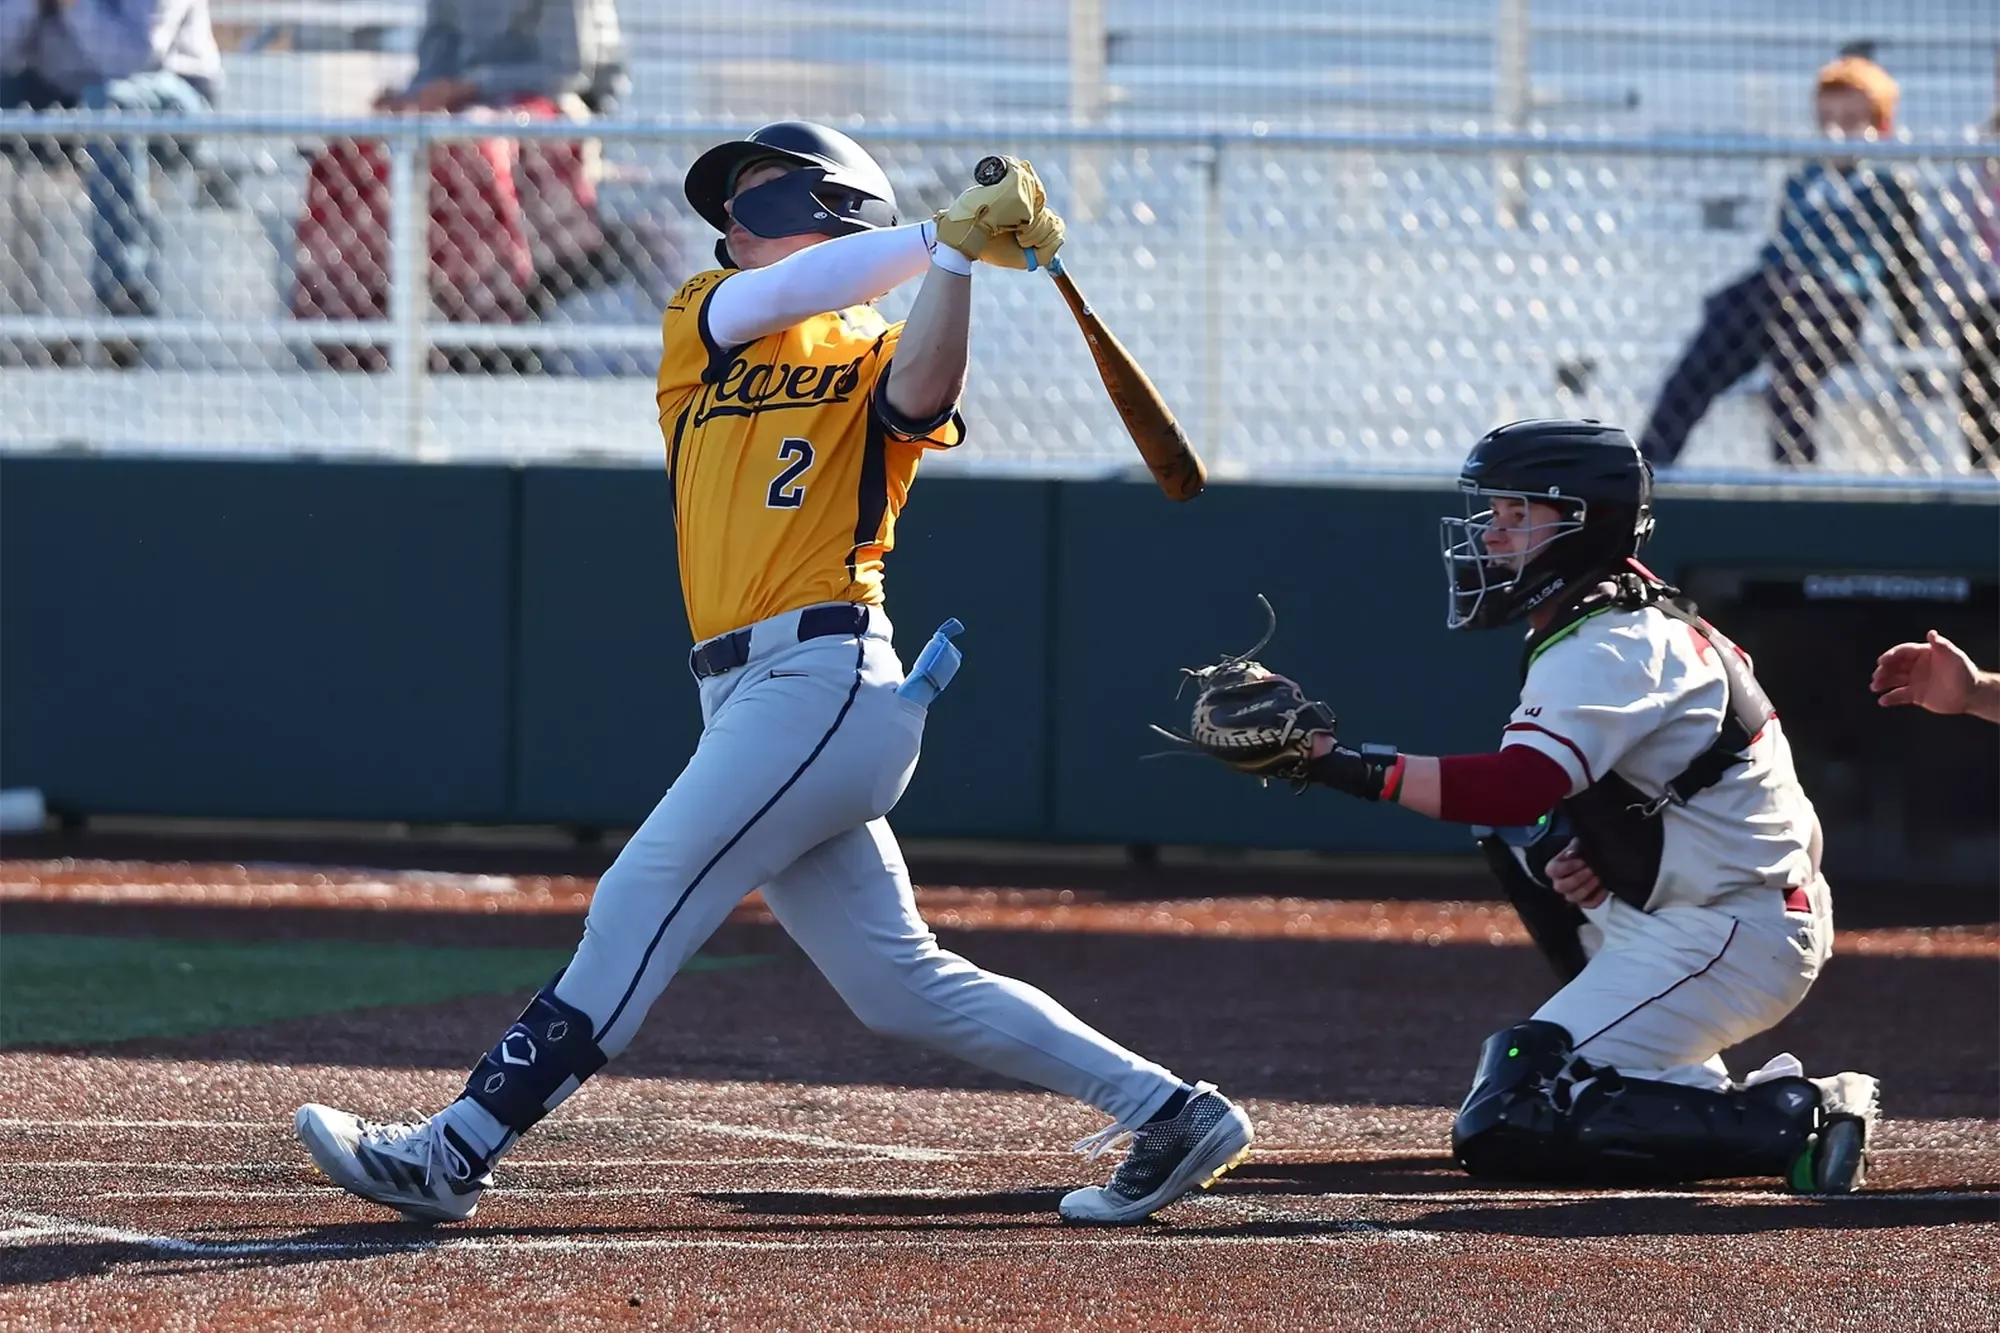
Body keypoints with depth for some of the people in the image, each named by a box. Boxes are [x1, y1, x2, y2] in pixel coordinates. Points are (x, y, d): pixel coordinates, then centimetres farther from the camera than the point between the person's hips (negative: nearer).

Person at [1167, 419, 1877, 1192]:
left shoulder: (1606, 651, -18)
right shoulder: (1631, 620, 13)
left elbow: (1516, 789, -33)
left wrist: (1336, 761, -34)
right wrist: (1577, 854, 0)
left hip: (1730, 940, -10)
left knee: (1500, 1128, -15)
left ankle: (1790, 1121, -15)